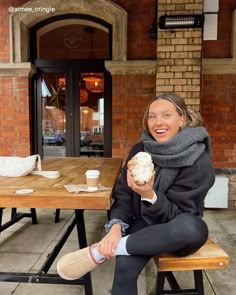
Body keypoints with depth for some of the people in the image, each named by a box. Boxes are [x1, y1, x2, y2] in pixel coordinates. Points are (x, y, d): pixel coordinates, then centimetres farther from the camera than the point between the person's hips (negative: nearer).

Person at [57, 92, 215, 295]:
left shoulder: (199, 162, -18)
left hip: (178, 233, -1)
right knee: (125, 267, -31)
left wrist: (149, 195, -37)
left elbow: (176, 215, -18)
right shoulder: (140, 150, -7)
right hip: (145, 224, 2)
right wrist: (116, 226, -23)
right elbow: (123, 195, -4)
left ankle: (99, 251, -27)